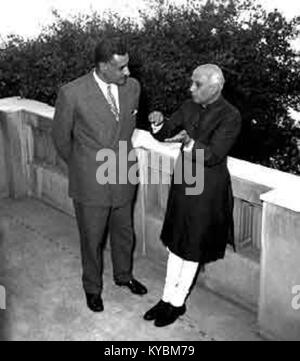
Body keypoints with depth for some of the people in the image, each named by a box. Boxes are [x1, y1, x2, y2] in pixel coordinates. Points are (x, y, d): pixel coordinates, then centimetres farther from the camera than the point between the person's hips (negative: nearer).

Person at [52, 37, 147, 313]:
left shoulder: (132, 87, -6)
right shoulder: (72, 94, -21)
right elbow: (61, 138, -5)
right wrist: (82, 166, 7)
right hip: (90, 183, -4)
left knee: (124, 233, 22)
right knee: (92, 239, 14)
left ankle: (124, 275, 49)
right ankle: (93, 287, 39)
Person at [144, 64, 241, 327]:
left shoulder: (230, 116, -17)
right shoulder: (190, 107, 1)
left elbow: (213, 155, -24)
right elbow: (165, 134, 6)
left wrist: (189, 142, -38)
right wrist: (159, 123, -15)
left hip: (208, 189, -6)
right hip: (183, 183, 6)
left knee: (193, 249, 9)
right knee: (175, 243, 15)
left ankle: (178, 303, 27)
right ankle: (167, 298, 30)